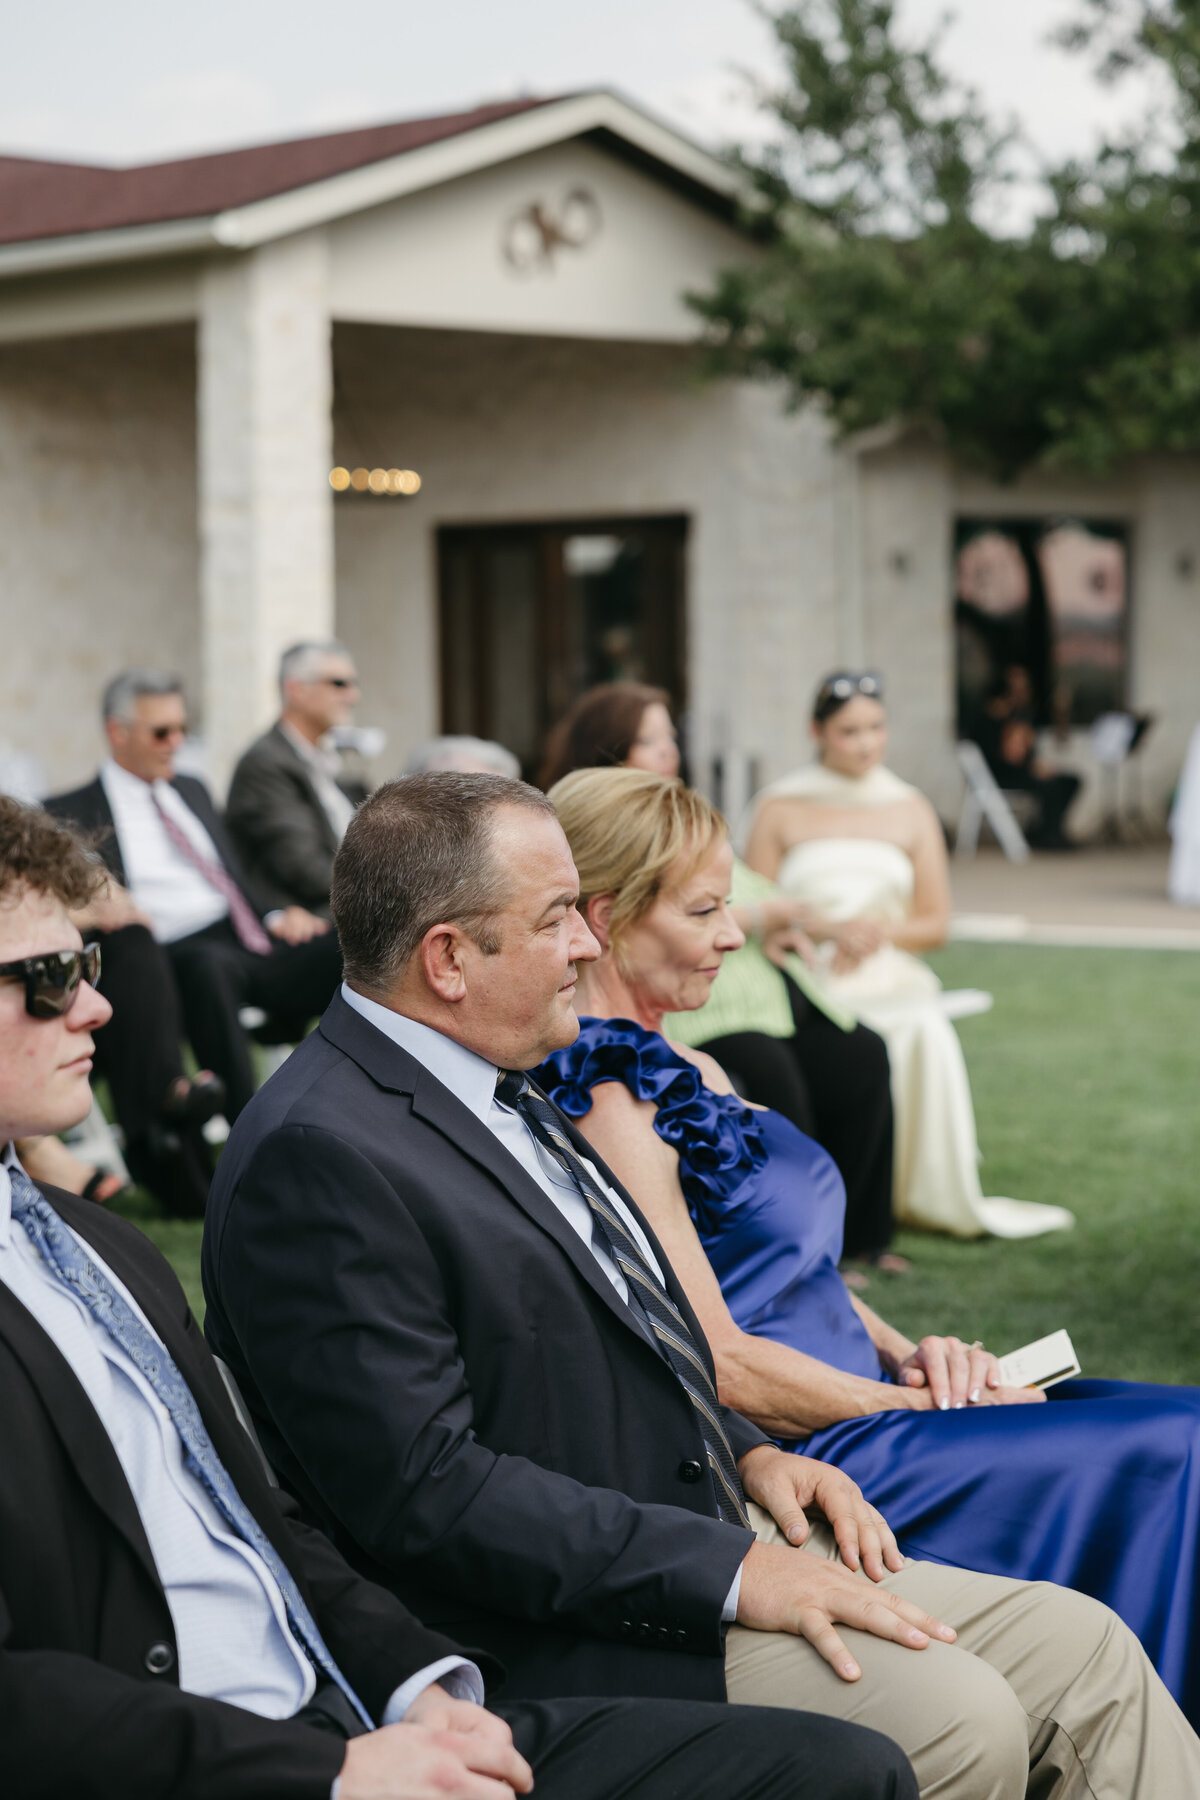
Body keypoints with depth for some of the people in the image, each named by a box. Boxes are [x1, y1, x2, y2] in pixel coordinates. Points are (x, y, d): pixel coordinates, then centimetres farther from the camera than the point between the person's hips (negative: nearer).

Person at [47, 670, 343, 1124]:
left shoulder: (194, 792, 30)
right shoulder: (73, 813, 12)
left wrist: (275, 917, 7)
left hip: (251, 942, 5)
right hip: (172, 960, -5)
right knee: (212, 965, -41)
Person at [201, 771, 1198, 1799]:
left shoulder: (500, 1092, 13)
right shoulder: (316, 1158, -19)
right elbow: (425, 1492, -23)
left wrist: (751, 1455, 6)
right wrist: (728, 1573, -21)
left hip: (710, 1535, 10)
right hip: (569, 1633, -9)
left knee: (1081, 1649, 0)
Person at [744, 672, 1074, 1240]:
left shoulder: (910, 810, 16)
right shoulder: (781, 809, 10)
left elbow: (935, 922, 14)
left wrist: (883, 931, -7)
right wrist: (828, 928, -13)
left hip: (889, 977, 2)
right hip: (805, 980, -2)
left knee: (927, 1033, -31)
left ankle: (934, 1196, -21)